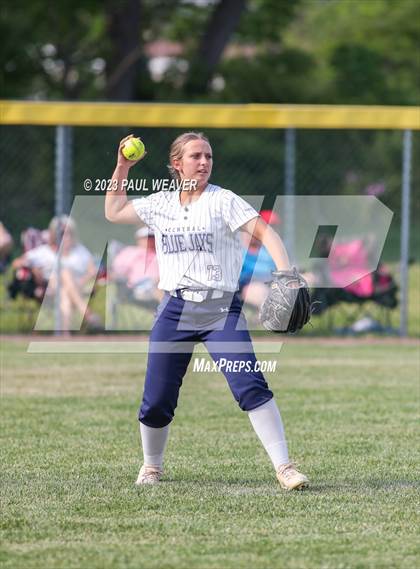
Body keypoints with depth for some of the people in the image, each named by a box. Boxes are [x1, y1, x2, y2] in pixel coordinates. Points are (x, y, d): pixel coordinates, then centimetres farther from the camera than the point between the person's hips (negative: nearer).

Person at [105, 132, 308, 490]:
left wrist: (285, 272, -28)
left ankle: (284, 467, -18)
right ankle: (152, 466, 28)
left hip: (222, 310, -3)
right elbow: (114, 213, 26)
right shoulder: (161, 205, 12)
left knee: (251, 386, -18)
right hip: (174, 310, 3)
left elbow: (265, 232, -12)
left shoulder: (223, 201, -1)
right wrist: (122, 168, 18)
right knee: (157, 400, 4)